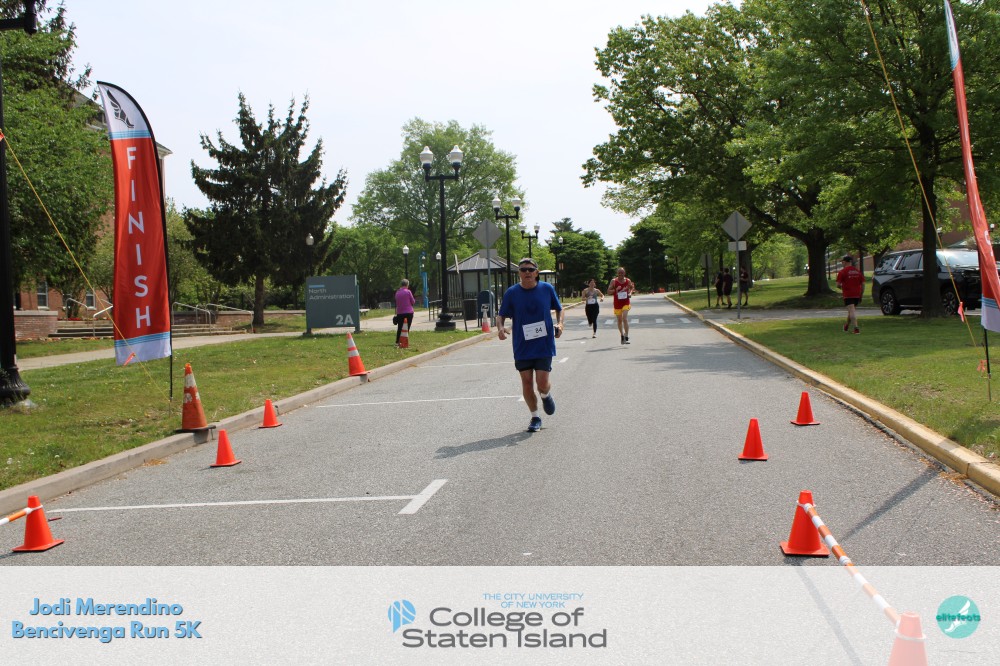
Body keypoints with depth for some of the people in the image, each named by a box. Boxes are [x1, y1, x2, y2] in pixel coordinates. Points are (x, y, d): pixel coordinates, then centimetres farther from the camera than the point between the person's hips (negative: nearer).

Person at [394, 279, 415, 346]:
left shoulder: (397, 292, 5)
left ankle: (397, 342, 5)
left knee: (399, 328, 10)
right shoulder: (408, 292, -8)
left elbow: (396, 303, 12)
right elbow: (413, 301, -2)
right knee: (407, 328, 3)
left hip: (400, 312, 4)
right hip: (409, 312, -4)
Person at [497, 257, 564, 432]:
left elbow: (559, 309, 13)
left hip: (544, 345, -1)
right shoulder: (511, 293, -3)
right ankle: (535, 418, 22)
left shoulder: (547, 289, -1)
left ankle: (546, 396, 29)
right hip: (522, 347, 1)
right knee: (527, 382, 3)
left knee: (542, 383, -8)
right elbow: (501, 315, 2)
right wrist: (500, 328, -18)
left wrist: (559, 324, -5)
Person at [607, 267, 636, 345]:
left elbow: (632, 288, 16)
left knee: (625, 319, -16)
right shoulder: (613, 281, -3)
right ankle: (622, 336, 27)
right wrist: (615, 290, -19)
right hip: (617, 303, 1)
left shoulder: (628, 281, 1)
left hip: (626, 302, -1)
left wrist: (630, 293, -5)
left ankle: (626, 337, -16)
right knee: (619, 320, 11)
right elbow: (608, 291, -3)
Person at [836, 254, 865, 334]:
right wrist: (861, 295, 15)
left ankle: (856, 327, -24)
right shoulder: (858, 271, 9)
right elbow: (863, 284, 8)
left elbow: (838, 285, -10)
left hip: (848, 295, -6)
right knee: (852, 310, 20)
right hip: (857, 295, 6)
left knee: (852, 311, -11)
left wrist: (841, 287, 13)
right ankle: (847, 326, 36)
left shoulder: (842, 272, -7)